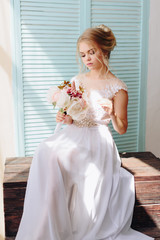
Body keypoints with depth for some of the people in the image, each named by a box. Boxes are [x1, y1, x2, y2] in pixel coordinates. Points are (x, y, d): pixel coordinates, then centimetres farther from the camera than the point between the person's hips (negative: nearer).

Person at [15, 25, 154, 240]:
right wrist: (67, 119, -5)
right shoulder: (76, 81, 14)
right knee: (45, 153, -27)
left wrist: (112, 115, -19)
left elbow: (122, 129, 1)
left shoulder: (117, 88, 0)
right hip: (73, 135, 4)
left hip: (98, 140, -4)